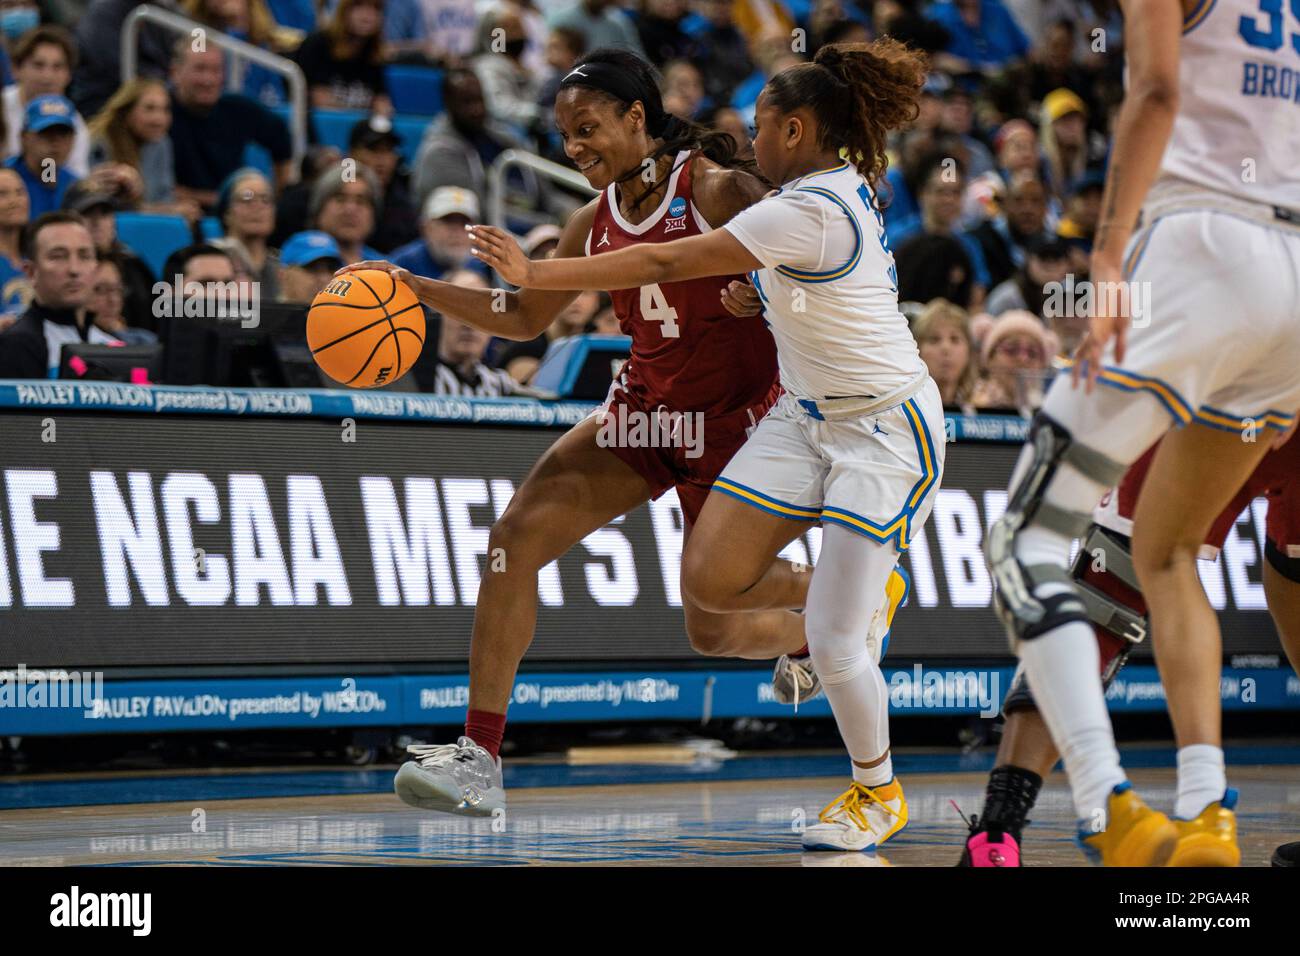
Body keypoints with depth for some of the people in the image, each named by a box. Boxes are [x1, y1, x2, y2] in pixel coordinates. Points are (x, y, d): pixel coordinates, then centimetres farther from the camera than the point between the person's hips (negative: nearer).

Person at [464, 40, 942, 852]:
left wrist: (536, 273, -22)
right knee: (710, 579, -4)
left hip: (883, 428, -9)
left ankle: (879, 794, 15)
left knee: (834, 642, -8)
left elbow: (663, 264, -25)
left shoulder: (808, 212, -25)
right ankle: (841, 594, 22)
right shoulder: (842, 188, 4)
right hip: (807, 417, 9)